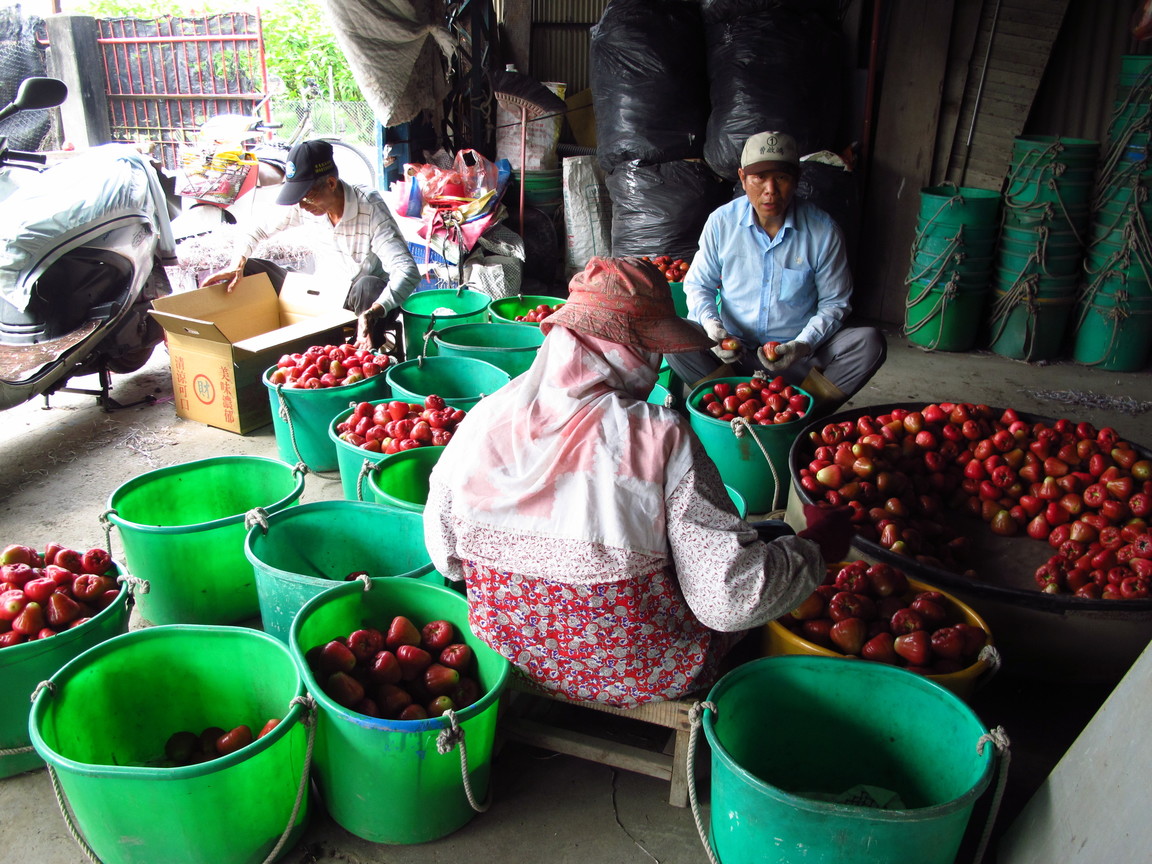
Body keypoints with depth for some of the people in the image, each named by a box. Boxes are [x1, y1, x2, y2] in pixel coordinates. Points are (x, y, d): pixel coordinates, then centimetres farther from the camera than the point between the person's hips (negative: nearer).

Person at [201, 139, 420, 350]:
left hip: (364, 302, -5)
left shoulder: (369, 207, -25)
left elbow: (408, 271, -36)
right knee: (247, 269, -4)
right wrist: (236, 265, -13)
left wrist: (373, 314, -51)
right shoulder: (302, 207, -10)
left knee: (369, 287, -40)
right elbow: (258, 230, 8)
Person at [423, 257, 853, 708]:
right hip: (636, 677, -5)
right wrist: (815, 546, -6)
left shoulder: (485, 417, -14)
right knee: (773, 536, 20)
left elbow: (445, 556, -3)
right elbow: (732, 598, -24)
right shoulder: (661, 439, -26)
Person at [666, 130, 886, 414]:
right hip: (734, 351, 1)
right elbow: (698, 284, 7)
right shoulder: (721, 221, -4)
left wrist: (802, 345, -17)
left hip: (801, 356, 0)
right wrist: (712, 325, -15)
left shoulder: (822, 230, -7)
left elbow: (834, 302, 1)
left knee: (870, 342, -25)